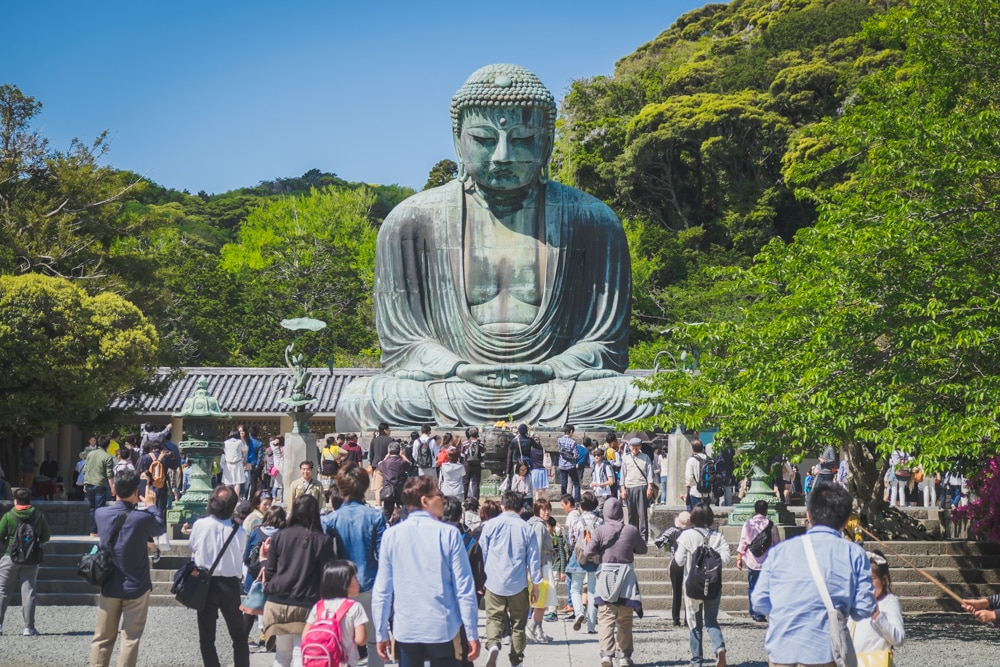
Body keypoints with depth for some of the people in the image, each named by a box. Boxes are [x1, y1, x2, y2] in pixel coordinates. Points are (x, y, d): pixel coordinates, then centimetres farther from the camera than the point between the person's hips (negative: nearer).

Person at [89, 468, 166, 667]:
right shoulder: (143, 518, -19)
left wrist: (131, 504, 20)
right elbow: (160, 528, 3)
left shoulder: (101, 514, -9)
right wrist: (152, 505, 16)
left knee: (103, 638, 12)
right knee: (130, 639, 4)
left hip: (109, 586, 3)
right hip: (136, 587, -3)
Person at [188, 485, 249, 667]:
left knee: (206, 637, 9)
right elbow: (240, 555, 1)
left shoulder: (200, 525, -11)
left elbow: (192, 548, 3)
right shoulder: (239, 531, -9)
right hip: (231, 585, 1)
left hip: (206, 584, -1)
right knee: (239, 635, 14)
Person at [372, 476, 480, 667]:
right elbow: (464, 587, -7)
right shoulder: (448, 534, -7)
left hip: (405, 631, 2)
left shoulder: (392, 535, -1)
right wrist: (472, 634, 0)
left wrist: (381, 633, 9)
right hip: (443, 630, -2)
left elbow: (382, 590, 1)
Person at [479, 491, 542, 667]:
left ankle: (492, 644, -22)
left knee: (494, 618, 6)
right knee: (518, 623, 10)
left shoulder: (490, 525, -1)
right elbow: (533, 560, 4)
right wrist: (536, 585, 12)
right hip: (518, 585, 0)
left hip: (494, 582, 0)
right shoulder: (527, 529, 0)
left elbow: (481, 554, 4)